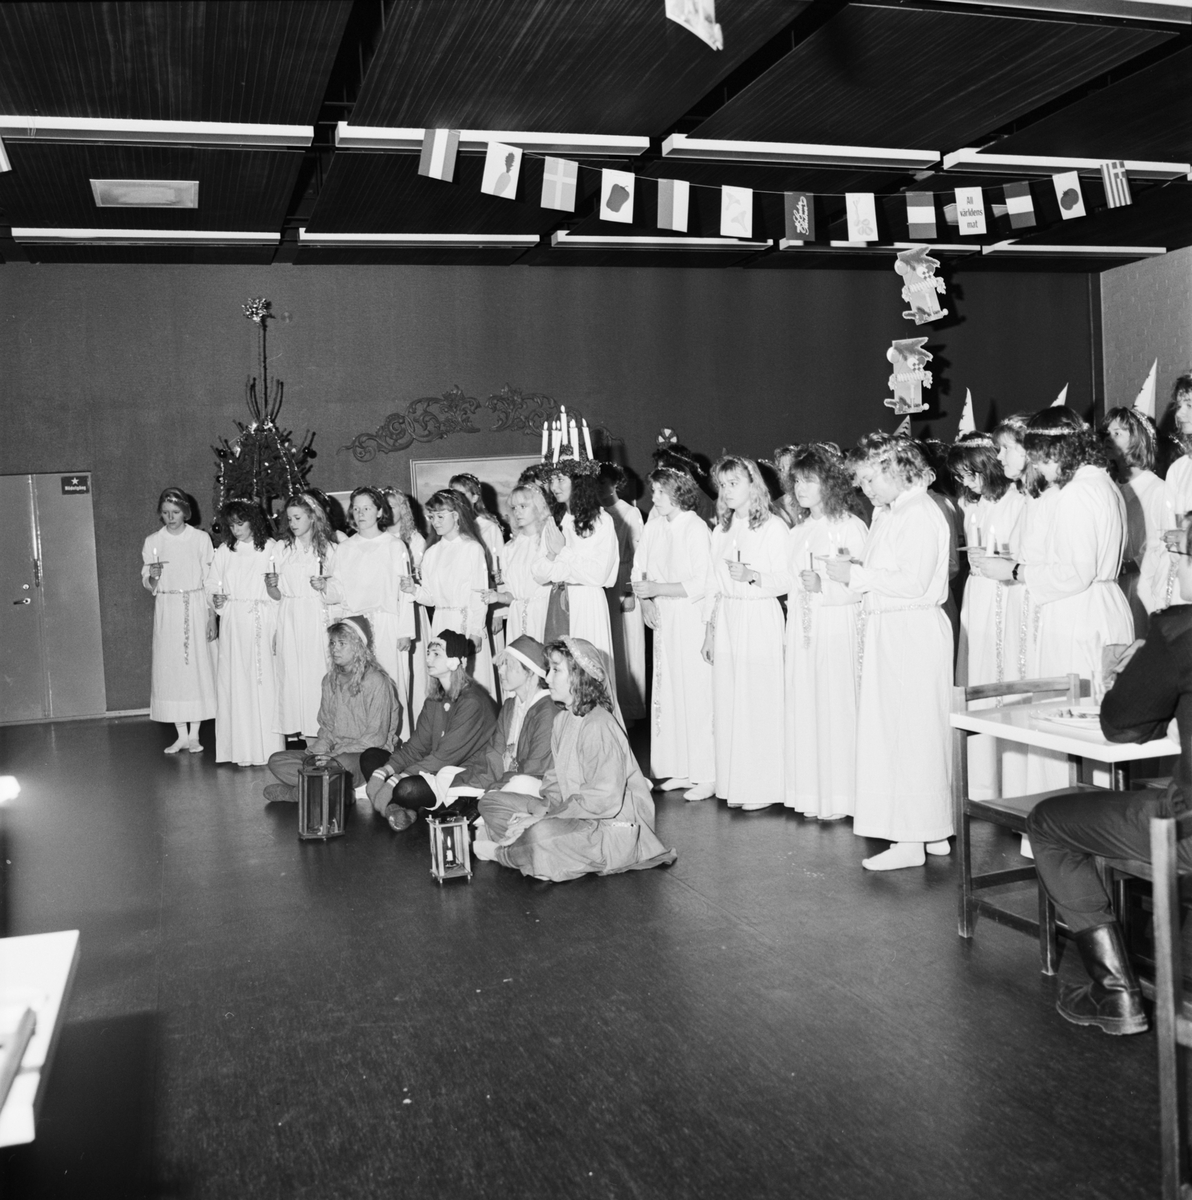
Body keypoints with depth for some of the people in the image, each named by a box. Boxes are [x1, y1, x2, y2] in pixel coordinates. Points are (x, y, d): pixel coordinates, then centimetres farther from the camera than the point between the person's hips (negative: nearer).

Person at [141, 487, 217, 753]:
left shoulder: (201, 538, 1)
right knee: (170, 667, 0)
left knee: (198, 665, -3)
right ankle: (181, 734, 8)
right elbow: (149, 588, 7)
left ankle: (194, 734, 5)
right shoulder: (152, 542, 5)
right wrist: (153, 576, -16)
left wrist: (212, 618, -5)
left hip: (196, 608, -1)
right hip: (167, 610, 2)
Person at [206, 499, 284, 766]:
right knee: (235, 682, -1)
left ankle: (266, 749, 3)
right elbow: (212, 583, 16)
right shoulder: (224, 552, 10)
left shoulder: (271, 549, 1)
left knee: (264, 682, -4)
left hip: (263, 623, -3)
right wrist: (217, 598, -2)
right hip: (233, 624, 3)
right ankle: (241, 749, 5)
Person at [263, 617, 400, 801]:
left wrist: (335, 753, -17)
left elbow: (376, 737, -14)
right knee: (277, 760, -7)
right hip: (333, 753, 8)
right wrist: (321, 750, -7)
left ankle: (291, 792, -9)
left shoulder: (376, 682, -11)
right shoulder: (330, 680, 12)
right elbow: (326, 726, 16)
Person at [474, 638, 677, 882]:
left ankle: (504, 854, -1)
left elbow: (604, 799, -26)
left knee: (542, 834, -30)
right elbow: (555, 780, 12)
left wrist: (545, 816, -22)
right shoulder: (562, 720, 8)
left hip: (616, 829, -9)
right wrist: (544, 808, -10)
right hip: (579, 818, 9)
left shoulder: (599, 726, -22)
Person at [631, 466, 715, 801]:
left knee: (696, 695, -4)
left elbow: (702, 584, -18)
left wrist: (657, 589, -17)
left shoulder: (696, 529, -13)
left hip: (692, 619, -7)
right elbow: (639, 568, 14)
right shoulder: (655, 523, 6)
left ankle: (706, 776, 4)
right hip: (663, 620, 7)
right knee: (667, 694, 9)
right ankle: (680, 771, 19)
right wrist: (644, 601, -3)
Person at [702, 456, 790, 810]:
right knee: (727, 702, 4)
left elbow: (787, 582, -7)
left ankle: (764, 787, 4)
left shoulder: (774, 527, -4)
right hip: (726, 620, 5)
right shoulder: (721, 531, 14)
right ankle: (734, 784, 12)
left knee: (760, 701, -5)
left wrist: (752, 575, -22)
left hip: (760, 619, -5)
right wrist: (709, 629, 12)